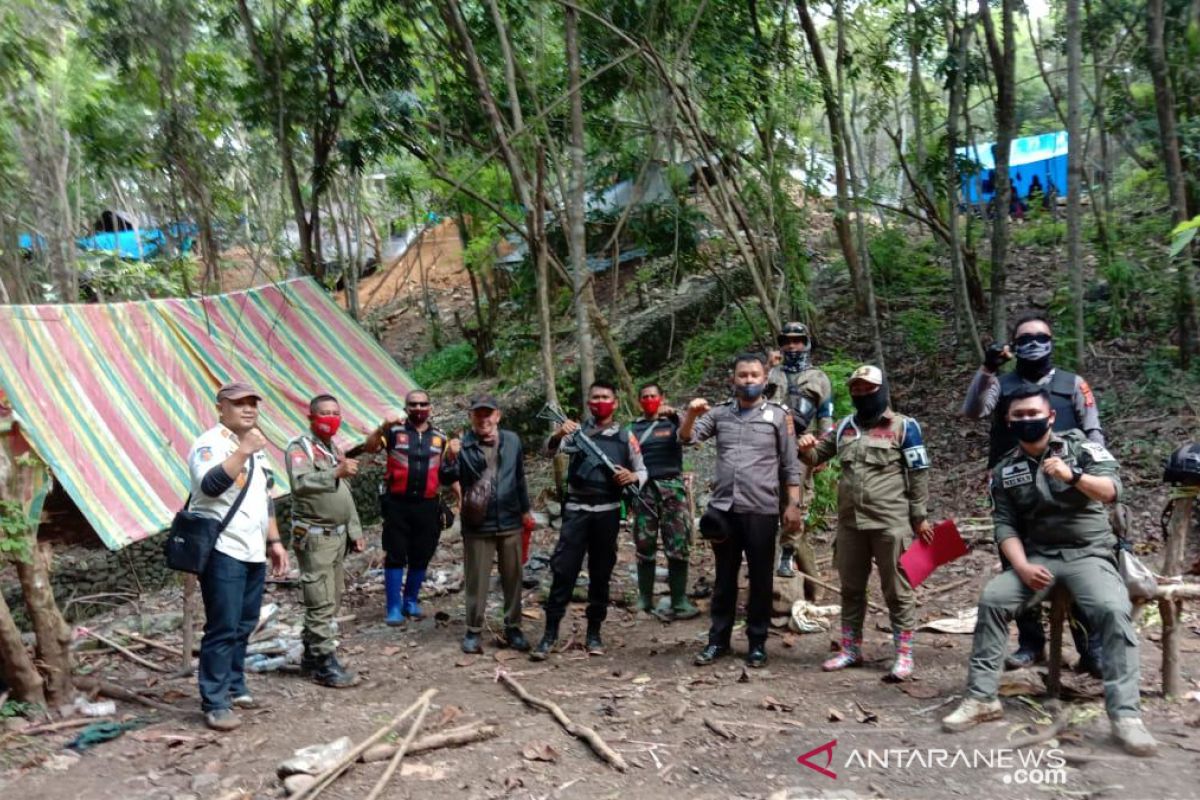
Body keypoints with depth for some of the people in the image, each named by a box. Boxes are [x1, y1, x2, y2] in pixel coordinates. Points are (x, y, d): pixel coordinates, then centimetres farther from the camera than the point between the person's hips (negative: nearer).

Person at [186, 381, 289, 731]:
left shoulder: (256, 448, 17)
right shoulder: (210, 443, -9)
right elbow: (210, 485, -29)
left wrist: (274, 542, 18)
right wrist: (244, 450, -31)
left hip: (253, 552, 8)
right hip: (222, 551, -8)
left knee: (244, 626, 13)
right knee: (223, 628, -8)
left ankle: (234, 686, 26)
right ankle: (215, 703, 0)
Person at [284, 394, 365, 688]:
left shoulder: (334, 448, 18)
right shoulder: (299, 448, -9)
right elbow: (300, 483, -28)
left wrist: (355, 532, 21)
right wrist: (337, 472, -38)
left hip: (338, 534, 9)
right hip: (314, 536, -9)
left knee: (332, 599, 13)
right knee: (321, 603, -8)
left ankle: (311, 656, 24)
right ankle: (325, 663, -3)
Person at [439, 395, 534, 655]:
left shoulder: (512, 441, 2)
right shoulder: (463, 445, -7)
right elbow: (446, 479, -13)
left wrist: (525, 510, 16)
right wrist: (450, 458, -31)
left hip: (510, 523, 3)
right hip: (477, 526, -3)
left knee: (512, 579, 11)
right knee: (476, 581, 5)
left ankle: (513, 628, 24)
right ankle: (473, 631, 18)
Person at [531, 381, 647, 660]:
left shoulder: (625, 437, 7)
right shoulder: (576, 431, 6)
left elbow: (642, 472, 12)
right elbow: (550, 450, -9)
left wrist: (632, 477, -11)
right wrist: (558, 435, -31)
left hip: (607, 512, 1)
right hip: (576, 510, -1)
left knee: (601, 573, 8)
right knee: (563, 570, -3)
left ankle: (594, 633, 18)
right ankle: (550, 633, 3)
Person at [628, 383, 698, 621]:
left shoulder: (673, 422, 10)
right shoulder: (633, 427, 14)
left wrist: (674, 417, -28)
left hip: (672, 487, -1)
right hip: (644, 489, 2)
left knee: (678, 546, -6)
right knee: (644, 547, 3)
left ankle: (679, 602, -5)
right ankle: (644, 599, 11)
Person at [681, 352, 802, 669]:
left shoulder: (778, 415, 2)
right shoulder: (719, 413, 8)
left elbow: (790, 465, 3)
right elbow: (686, 438, 0)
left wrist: (793, 504, -3)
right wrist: (691, 415, -20)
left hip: (761, 511, -2)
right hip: (723, 509, 2)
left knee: (760, 580, 7)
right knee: (724, 579, 12)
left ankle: (757, 643, 19)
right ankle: (718, 640, 22)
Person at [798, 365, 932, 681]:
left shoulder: (904, 426, -3)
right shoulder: (844, 427, 10)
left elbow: (919, 474, -2)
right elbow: (816, 457, 17)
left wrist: (920, 516, -4)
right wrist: (806, 448, -6)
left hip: (891, 523, -5)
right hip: (850, 522, 5)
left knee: (897, 589, 2)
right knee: (851, 588, 13)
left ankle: (904, 655, 11)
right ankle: (850, 650, 25)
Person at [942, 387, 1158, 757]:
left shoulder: (1081, 446, -1)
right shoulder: (1005, 470, 6)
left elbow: (1112, 491, -15)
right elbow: (1006, 525, 1)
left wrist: (1073, 476, -36)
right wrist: (1022, 567, -16)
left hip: (1089, 553, -2)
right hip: (1038, 557, 2)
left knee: (1114, 611, -30)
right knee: (992, 598, -21)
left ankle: (1125, 714, -24)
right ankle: (981, 697, -14)